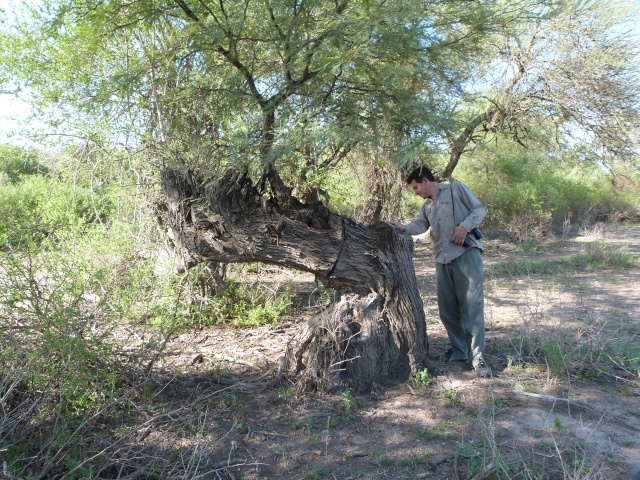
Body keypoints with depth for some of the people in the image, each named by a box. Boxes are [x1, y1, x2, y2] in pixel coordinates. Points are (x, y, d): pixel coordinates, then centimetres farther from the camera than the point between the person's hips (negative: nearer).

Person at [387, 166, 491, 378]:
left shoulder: (456, 189, 5)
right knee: (447, 308, 7)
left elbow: (479, 209, 1)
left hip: (466, 253, -7)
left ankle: (477, 357, -5)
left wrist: (464, 226, -14)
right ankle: (458, 351, 20)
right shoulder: (427, 206, 22)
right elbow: (420, 225, 4)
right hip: (443, 259, 7)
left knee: (472, 306, -9)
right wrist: (403, 227, -14)